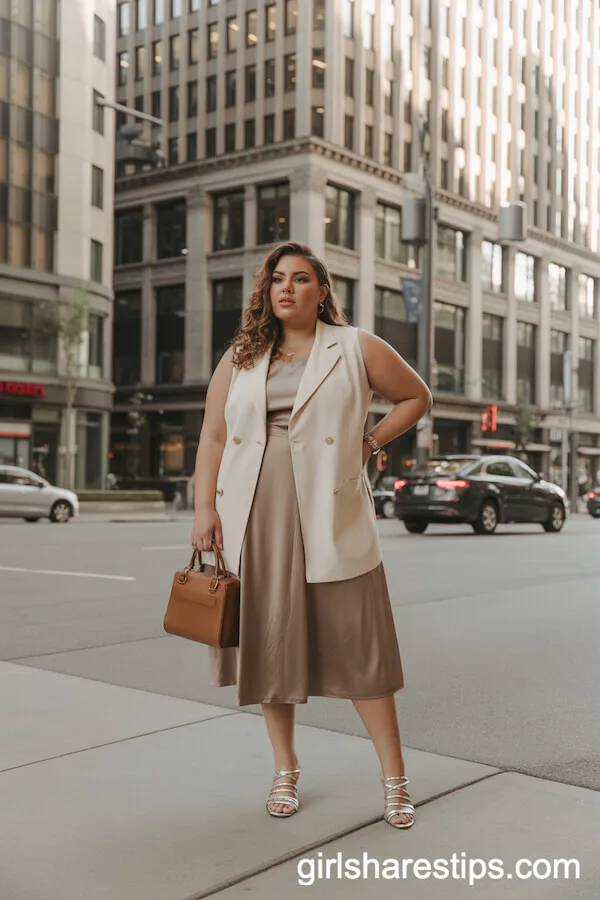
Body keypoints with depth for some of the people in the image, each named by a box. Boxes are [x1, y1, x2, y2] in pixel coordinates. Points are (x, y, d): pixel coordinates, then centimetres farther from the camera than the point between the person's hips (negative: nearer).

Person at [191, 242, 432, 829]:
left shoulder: (356, 349, 5)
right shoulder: (240, 358, 11)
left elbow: (416, 396, 13)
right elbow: (212, 436, 10)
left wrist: (370, 442, 1)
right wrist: (205, 509, 1)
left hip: (330, 519, -3)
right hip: (254, 521, 3)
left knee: (357, 645, -2)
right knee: (270, 643, 9)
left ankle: (394, 780, 9)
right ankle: (285, 770, 25)